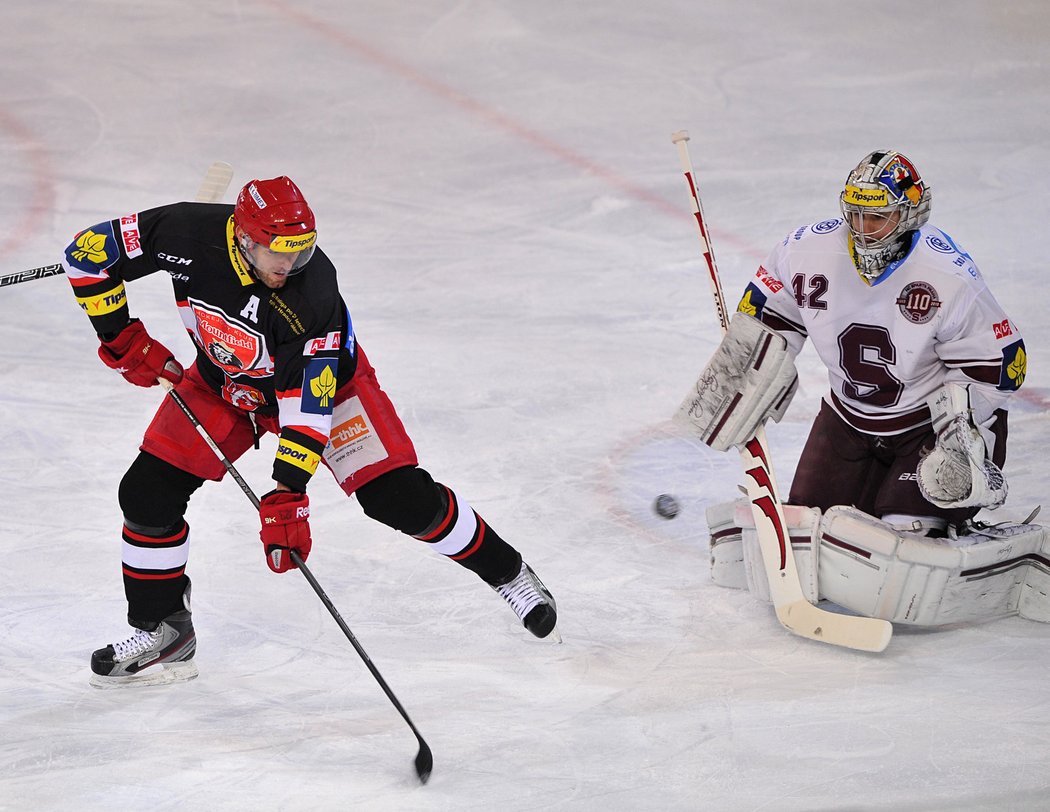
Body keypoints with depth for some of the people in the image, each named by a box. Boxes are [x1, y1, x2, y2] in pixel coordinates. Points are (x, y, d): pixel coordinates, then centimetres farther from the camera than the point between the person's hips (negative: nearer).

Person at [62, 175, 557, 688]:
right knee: (148, 492, -8)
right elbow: (88, 252, -19)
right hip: (222, 384, 3)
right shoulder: (190, 235, -31)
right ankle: (162, 631, 10)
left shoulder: (313, 293, -36)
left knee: (399, 497, -12)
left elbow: (306, 401, -34)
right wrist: (120, 337, -18)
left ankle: (503, 569, 10)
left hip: (319, 379, -3)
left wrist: (288, 491, -39)